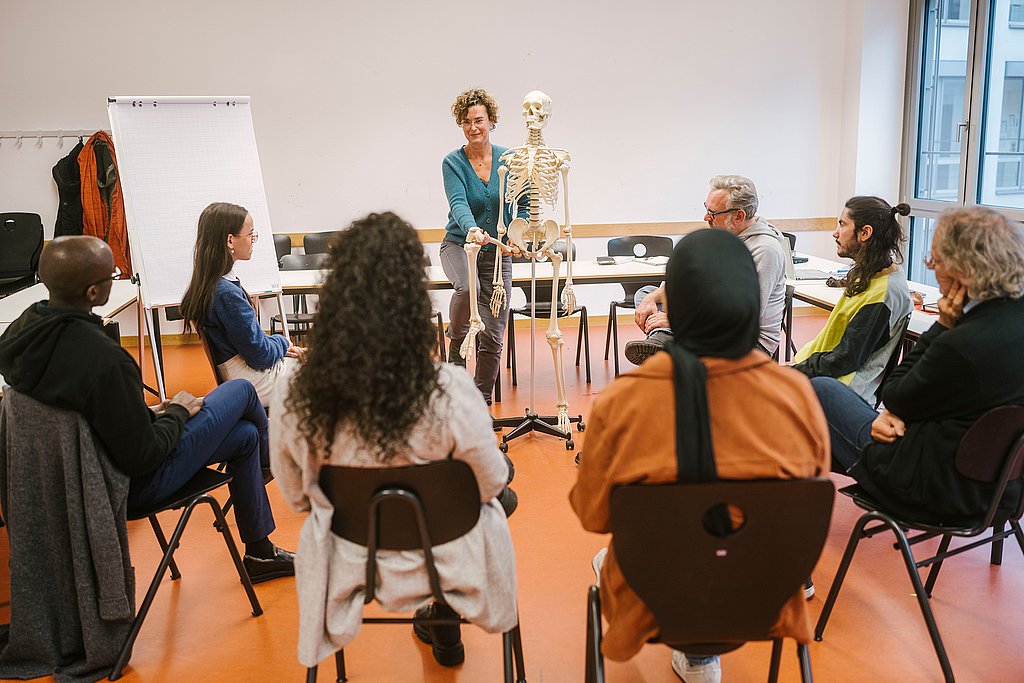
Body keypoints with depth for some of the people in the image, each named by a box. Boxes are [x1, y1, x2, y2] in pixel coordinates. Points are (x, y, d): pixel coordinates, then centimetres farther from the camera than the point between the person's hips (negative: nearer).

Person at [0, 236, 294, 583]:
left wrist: (148, 414, 6)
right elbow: (143, 457, -28)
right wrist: (178, 413, -9)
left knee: (246, 435, 19)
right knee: (242, 390, 6)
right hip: (136, 483, -9)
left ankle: (260, 553, 39)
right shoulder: (105, 360, -38)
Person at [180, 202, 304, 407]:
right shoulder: (227, 293, -26)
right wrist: (283, 343, -1)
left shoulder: (206, 284, 3)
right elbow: (260, 355, -20)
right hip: (256, 384, -9)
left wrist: (280, 347, 6)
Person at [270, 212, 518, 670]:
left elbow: (296, 497, -5)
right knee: (503, 482, 29)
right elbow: (490, 484, -15)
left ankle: (442, 630, 43)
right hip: (441, 559, -3)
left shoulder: (292, 397, -22)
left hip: (349, 563, 3)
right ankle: (443, 623, 40)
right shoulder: (448, 392, -32)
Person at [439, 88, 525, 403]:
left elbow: (523, 206, -2)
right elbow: (458, 203, -24)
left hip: (497, 252, 2)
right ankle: (456, 344, -8)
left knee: (493, 335, 1)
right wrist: (472, 229, -45)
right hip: (459, 244, -2)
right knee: (467, 287, -37)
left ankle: (482, 401, 16)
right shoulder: (453, 162, -8)